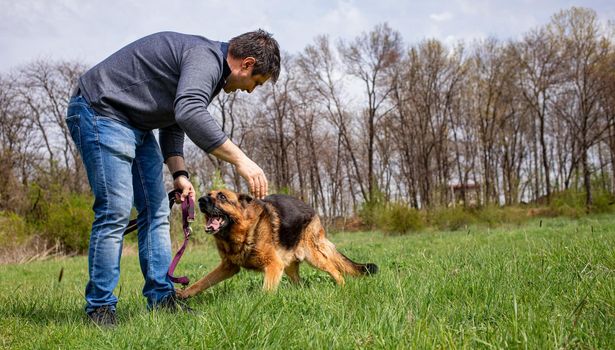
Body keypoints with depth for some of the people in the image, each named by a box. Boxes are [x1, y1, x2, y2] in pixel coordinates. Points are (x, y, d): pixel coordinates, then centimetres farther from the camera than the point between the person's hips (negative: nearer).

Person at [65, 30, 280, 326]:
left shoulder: (209, 67, 13)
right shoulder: (205, 58, -20)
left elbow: (174, 123, 20)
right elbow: (190, 114, -39)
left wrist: (179, 174, 8)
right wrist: (240, 160, -36)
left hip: (135, 124, 11)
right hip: (100, 111, -11)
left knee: (156, 210, 5)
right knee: (115, 210, -13)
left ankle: (161, 300, 9)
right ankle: (100, 309, -4)